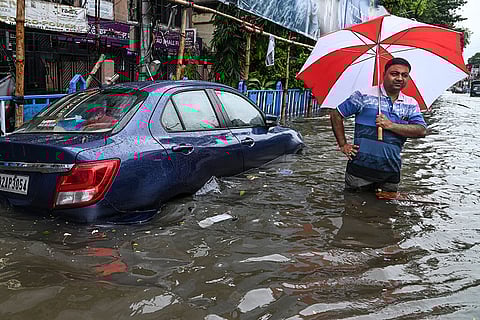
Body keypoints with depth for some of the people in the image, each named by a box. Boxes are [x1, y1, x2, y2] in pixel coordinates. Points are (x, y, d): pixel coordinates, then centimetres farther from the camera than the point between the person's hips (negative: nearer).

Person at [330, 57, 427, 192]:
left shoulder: (411, 104, 10)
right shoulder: (364, 95, -2)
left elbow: (422, 131, -3)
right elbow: (336, 115, 2)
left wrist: (391, 125, -14)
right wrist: (343, 145, -2)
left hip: (391, 172, 3)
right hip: (361, 169, -3)